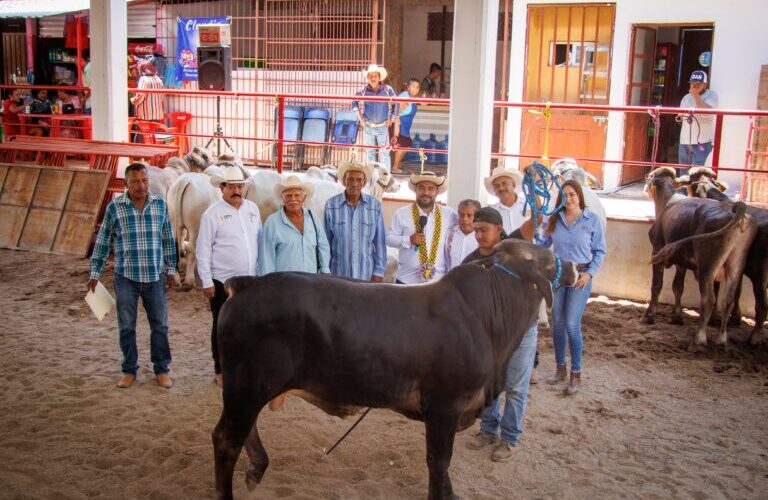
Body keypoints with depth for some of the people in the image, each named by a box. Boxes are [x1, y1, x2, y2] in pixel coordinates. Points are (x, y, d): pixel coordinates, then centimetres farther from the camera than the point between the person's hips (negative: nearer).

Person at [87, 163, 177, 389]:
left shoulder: (160, 204, 1)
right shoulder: (115, 207, -4)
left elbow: (168, 239, 9)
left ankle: (161, 369, 21)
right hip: (126, 277, -1)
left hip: (155, 277, 1)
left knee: (159, 325, 7)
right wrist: (95, 273, 2)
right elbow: (103, 241, 2)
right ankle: (129, 370, 24)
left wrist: (171, 269, 10)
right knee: (126, 327, 8)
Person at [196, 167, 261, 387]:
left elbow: (260, 240, 14)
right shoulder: (212, 214, -7)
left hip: (250, 280, 4)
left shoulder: (252, 208, 7)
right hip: (223, 281, -4)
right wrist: (207, 282, -9)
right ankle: (220, 371, 20)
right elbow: (203, 249, -7)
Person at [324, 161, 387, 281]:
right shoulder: (331, 205, -3)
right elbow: (325, 241, 4)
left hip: (366, 276, 0)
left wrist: (379, 272, 1)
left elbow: (380, 242, 3)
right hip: (338, 275, 0)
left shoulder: (375, 205, -2)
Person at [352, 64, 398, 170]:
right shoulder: (363, 91, -2)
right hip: (368, 127, 1)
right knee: (369, 152, 10)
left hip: (383, 127, -1)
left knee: (384, 152, -2)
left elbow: (396, 104, 7)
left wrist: (392, 119, 3)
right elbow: (354, 102, 13)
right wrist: (360, 117, 6)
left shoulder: (387, 90, -4)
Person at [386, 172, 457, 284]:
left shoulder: (449, 214, 3)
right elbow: (389, 238, 1)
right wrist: (408, 240, -17)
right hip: (407, 280, -1)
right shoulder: (401, 213, -1)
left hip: (438, 281, 1)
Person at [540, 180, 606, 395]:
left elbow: (600, 251, 0)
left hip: (580, 276, -3)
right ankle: (560, 368, 24)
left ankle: (576, 375, 4)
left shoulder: (592, 220, -3)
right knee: (557, 323, 9)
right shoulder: (554, 219, 4)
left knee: (572, 324, -7)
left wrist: (589, 273, -10)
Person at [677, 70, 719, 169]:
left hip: (701, 141, -6)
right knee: (683, 171, 10)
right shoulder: (686, 97, 12)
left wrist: (696, 95, -19)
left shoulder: (711, 95, -4)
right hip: (685, 140, 6)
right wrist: (680, 117, 0)